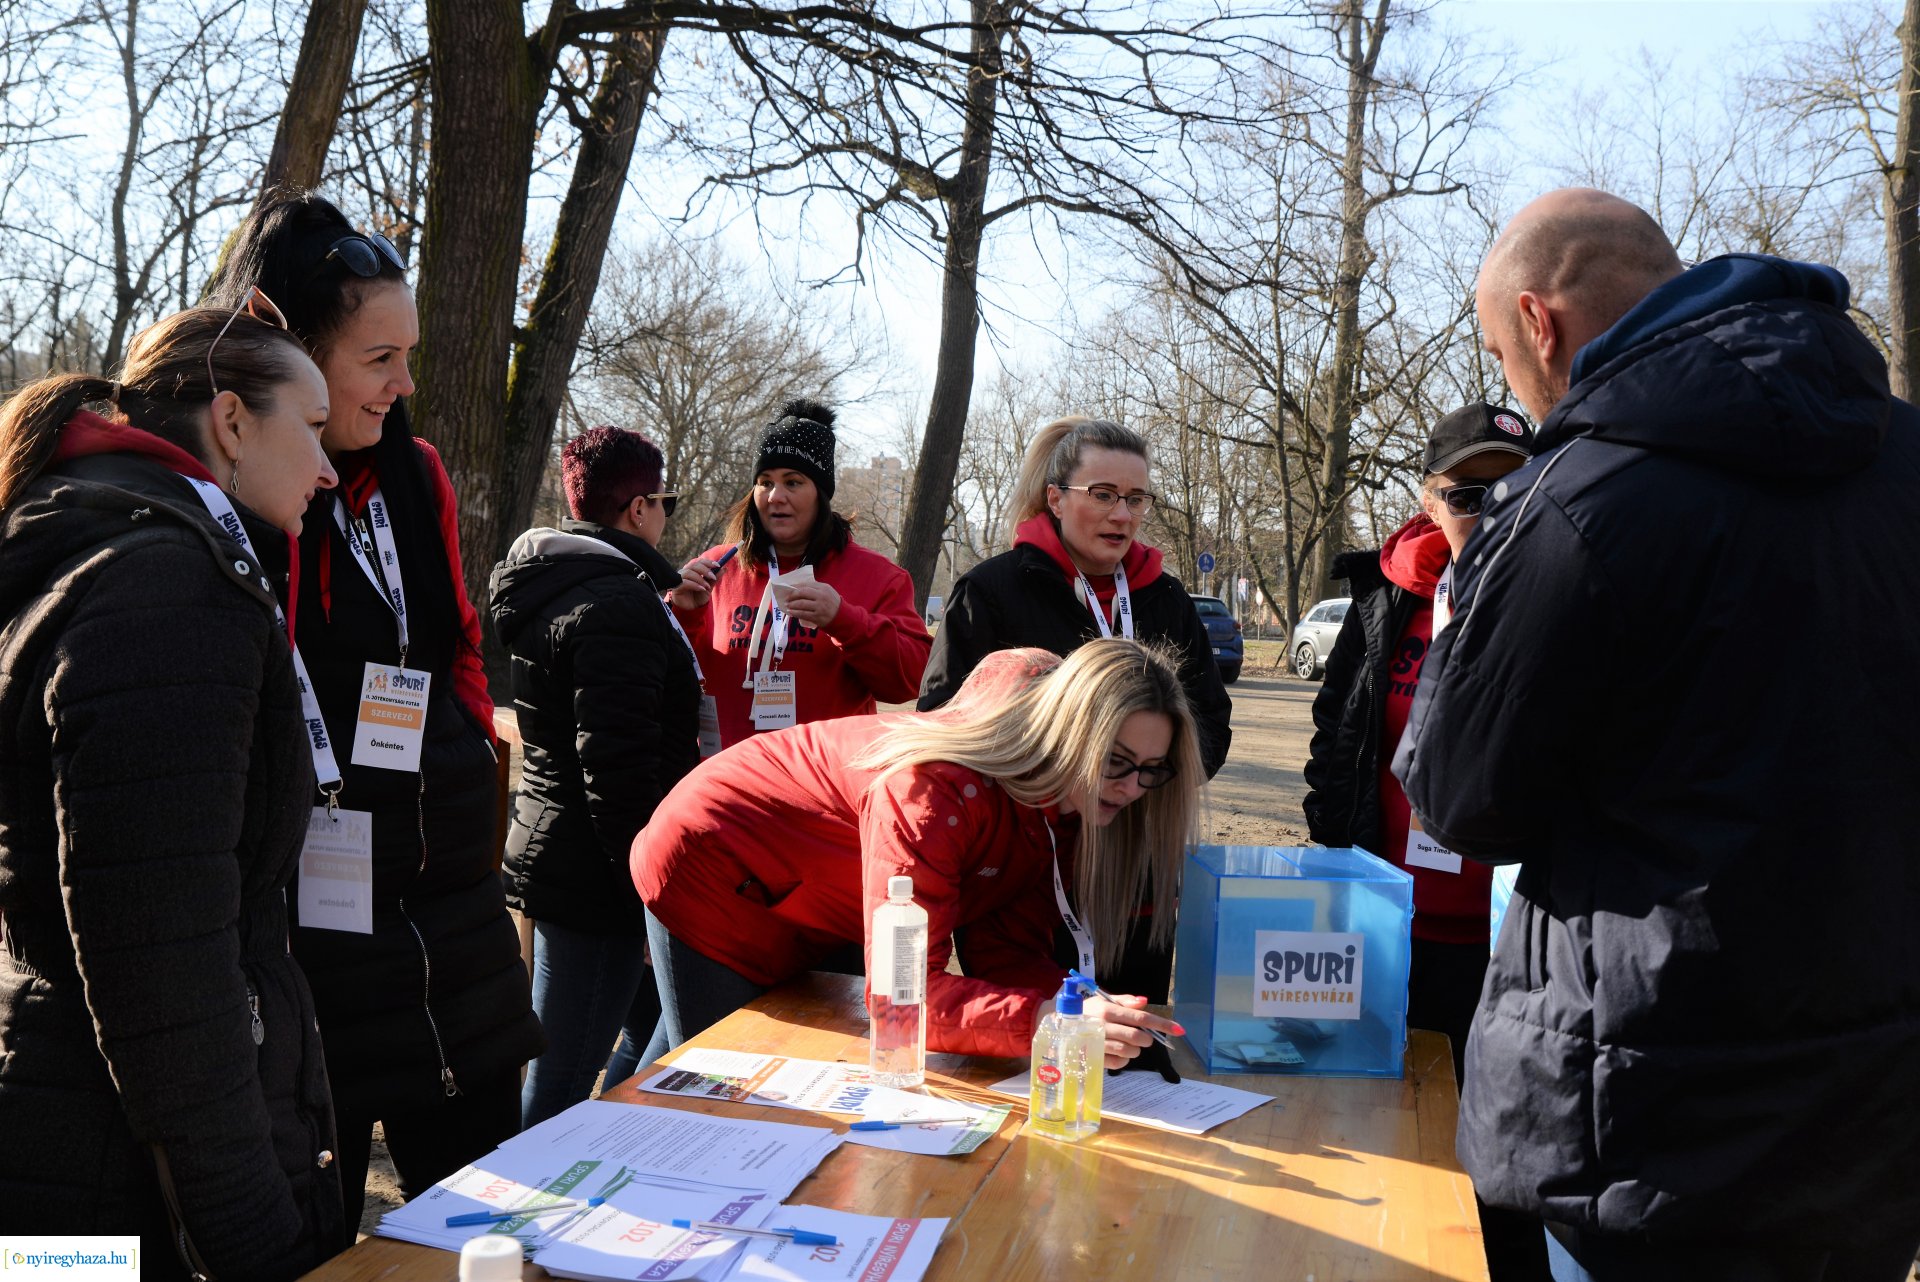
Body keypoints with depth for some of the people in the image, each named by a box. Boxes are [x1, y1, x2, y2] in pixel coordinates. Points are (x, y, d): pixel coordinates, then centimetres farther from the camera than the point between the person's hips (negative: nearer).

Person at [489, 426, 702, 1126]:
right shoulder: (616, 601, -19)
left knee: (655, 1033, 24)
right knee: (563, 1078, -1)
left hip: (555, 853, 11)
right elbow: (618, 764, -26)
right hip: (595, 878, -11)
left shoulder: (550, 584, 15)